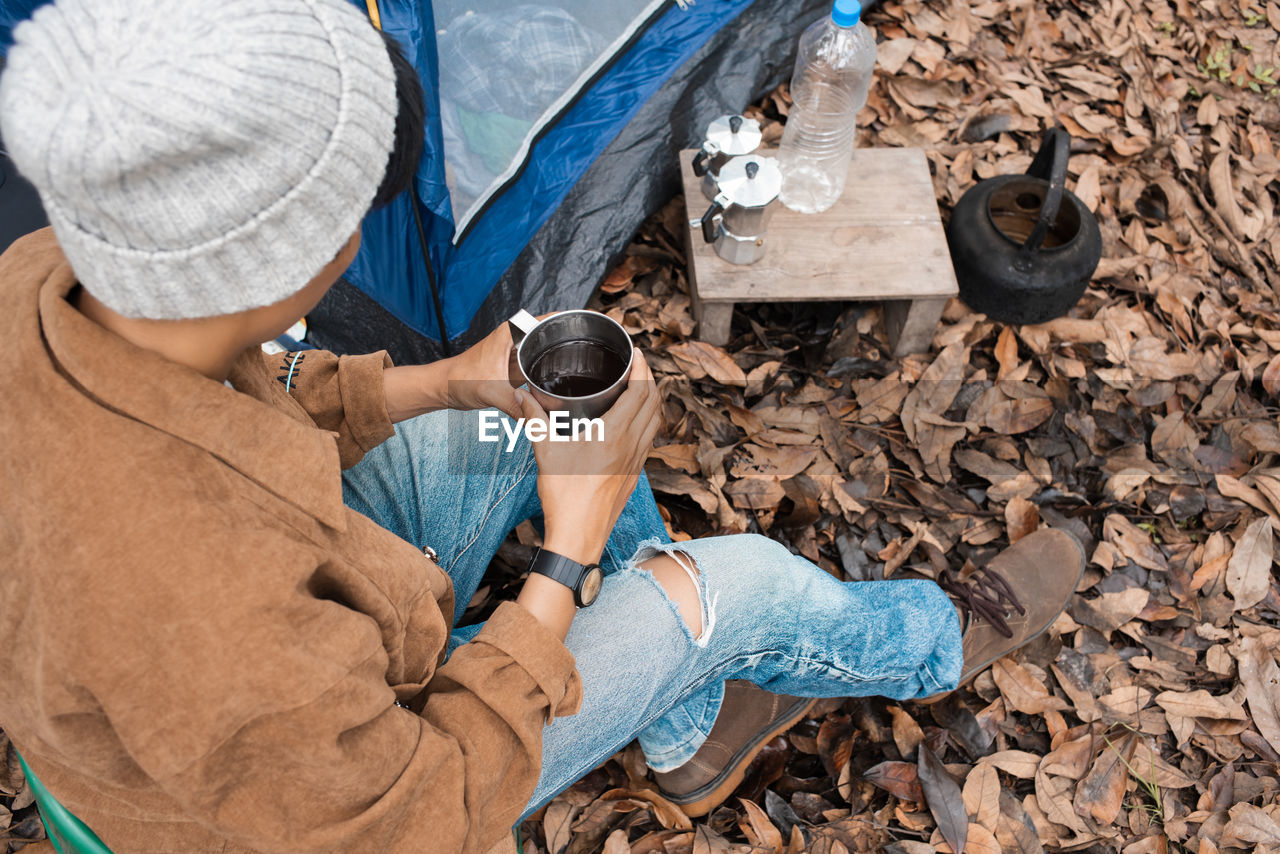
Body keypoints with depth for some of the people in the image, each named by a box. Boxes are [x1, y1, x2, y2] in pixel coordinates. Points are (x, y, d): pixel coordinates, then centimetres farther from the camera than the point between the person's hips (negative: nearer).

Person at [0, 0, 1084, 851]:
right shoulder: (214, 646, -46)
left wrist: (448, 382, -11)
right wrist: (575, 543, -23)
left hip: (300, 635, 7)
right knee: (739, 581, -6)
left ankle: (693, 731, 28)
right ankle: (937, 643, 32)